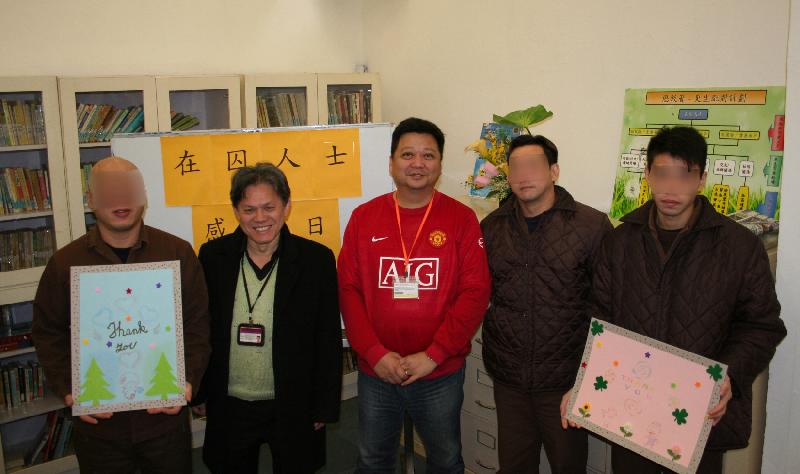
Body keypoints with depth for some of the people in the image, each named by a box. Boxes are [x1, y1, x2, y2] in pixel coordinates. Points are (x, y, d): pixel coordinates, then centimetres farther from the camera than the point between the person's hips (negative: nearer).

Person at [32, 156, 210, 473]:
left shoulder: (179, 253, -3)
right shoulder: (64, 263, 0)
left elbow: (197, 326, 0)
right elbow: (48, 333, 5)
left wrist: (188, 380, -12)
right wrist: (67, 390, -7)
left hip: (166, 417, 0)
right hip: (97, 424, 1)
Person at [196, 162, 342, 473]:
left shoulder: (316, 259, -10)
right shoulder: (212, 256, -4)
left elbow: (328, 340, -6)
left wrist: (325, 408, -4)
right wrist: (198, 393, 6)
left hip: (292, 409, -1)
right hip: (228, 407, 2)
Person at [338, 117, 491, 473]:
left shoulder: (461, 219, -5)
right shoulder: (363, 217, 0)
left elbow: (475, 292, -10)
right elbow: (348, 289, -2)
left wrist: (432, 355, -14)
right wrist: (375, 353, -11)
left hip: (441, 374, -1)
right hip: (375, 371, 2)